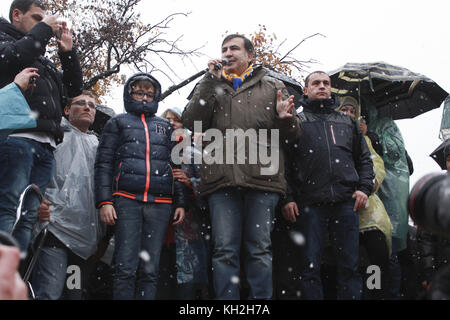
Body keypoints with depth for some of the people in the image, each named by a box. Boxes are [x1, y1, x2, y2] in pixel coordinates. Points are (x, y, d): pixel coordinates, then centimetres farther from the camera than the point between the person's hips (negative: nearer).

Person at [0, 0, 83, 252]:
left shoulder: (43, 61, 34)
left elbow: (74, 88, 31)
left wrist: (68, 51, 21)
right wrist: (43, 29, 1)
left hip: (45, 145, 8)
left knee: (29, 217, -2)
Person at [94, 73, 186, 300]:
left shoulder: (165, 126, 25)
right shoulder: (118, 123, 18)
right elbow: (103, 164, 9)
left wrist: (180, 202, 9)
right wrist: (104, 201, -5)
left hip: (160, 203, 2)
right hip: (127, 199, -2)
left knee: (150, 270, -2)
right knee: (125, 268, -11)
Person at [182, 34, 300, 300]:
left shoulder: (272, 86, 18)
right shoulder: (209, 86, 21)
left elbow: (292, 134, 15)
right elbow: (192, 123, 3)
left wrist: (284, 118, -9)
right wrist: (212, 81, -1)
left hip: (262, 177, -1)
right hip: (222, 179, 1)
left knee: (259, 248, -1)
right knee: (225, 250, -1)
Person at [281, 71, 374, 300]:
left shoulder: (348, 123, 22)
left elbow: (364, 158, 22)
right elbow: (284, 163, 5)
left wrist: (364, 187, 5)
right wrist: (288, 198, -6)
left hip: (346, 203, 3)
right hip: (310, 204, -2)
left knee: (349, 265, 2)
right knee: (310, 266, -2)